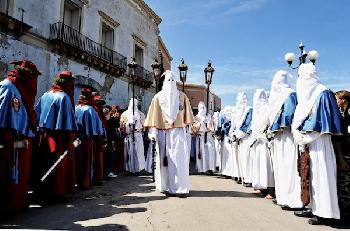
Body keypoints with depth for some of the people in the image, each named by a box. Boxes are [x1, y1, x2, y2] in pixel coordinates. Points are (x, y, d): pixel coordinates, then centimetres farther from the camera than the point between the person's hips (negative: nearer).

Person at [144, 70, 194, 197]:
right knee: (165, 159, 1)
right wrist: (153, 132, -8)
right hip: (163, 133, 0)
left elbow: (187, 115, 10)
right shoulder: (158, 97, 6)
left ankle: (181, 187, 0)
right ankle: (166, 186, 11)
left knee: (180, 159, -4)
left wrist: (187, 129, 4)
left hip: (179, 132, 0)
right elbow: (154, 115, 0)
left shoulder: (182, 96, 10)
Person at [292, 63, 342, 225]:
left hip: (318, 143, -8)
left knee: (319, 175, -3)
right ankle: (312, 207, 20)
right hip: (306, 142, 8)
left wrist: (305, 138, -14)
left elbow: (321, 122, -13)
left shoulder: (322, 93, -7)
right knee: (308, 174, 10)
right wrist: (301, 138, 6)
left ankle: (323, 212, 5)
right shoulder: (304, 94, 17)